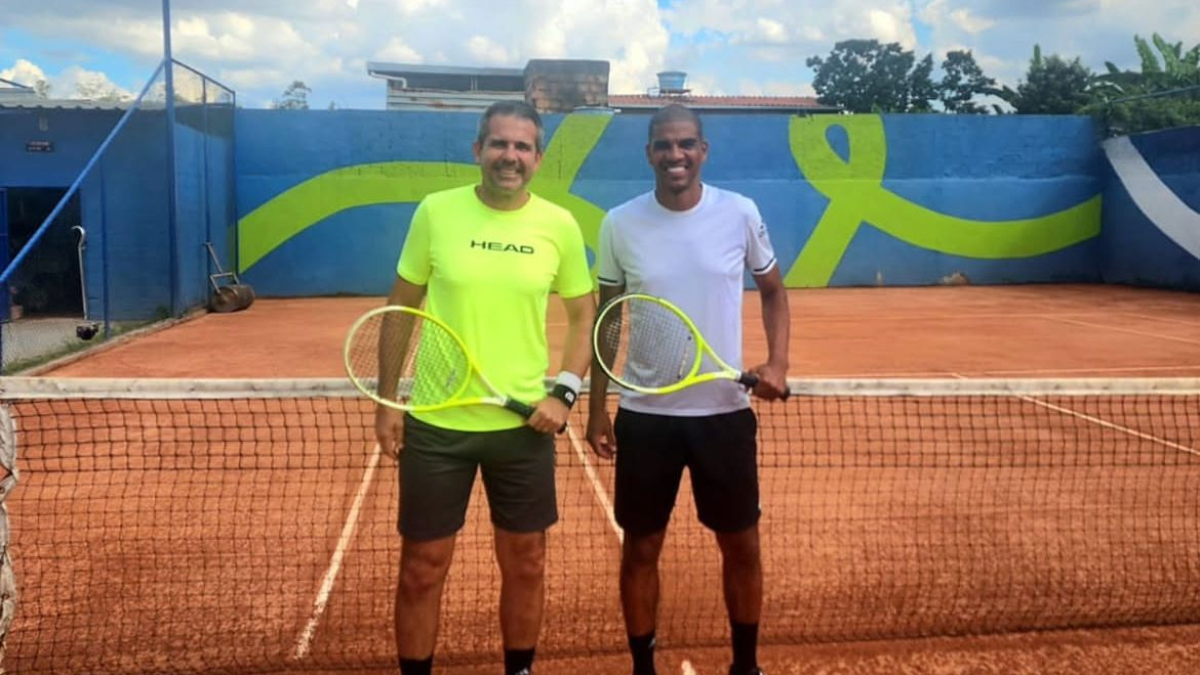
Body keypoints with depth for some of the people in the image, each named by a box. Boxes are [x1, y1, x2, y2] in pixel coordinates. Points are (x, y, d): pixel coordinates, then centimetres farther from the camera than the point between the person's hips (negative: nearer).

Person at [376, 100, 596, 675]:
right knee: (422, 568, 9)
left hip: (525, 425, 1)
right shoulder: (436, 211, -4)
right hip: (435, 422, -1)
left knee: (525, 564, 13)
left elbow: (585, 314, 8)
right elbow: (400, 308, 4)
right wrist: (385, 400, 1)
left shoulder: (560, 225, -2)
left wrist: (565, 391, -5)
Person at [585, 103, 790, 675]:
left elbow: (772, 290, 10)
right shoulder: (620, 223, -4)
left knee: (741, 546, 12)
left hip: (725, 411, 1)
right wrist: (596, 408, 3)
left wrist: (778, 362, -6)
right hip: (645, 414, 0)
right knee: (641, 549, 9)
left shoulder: (740, 213, -5)